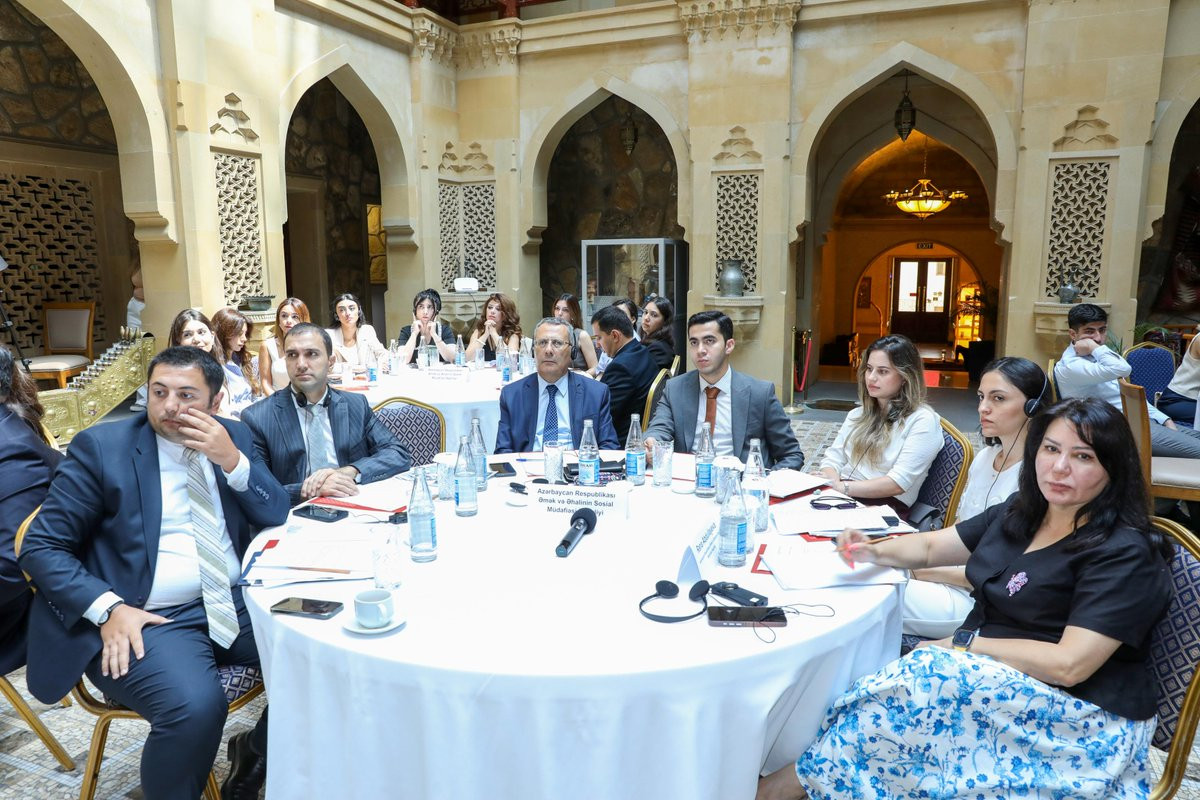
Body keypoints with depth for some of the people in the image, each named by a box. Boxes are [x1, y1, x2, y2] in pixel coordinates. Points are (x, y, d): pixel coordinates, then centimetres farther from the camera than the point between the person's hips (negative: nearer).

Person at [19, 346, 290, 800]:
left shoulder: (234, 437, 9)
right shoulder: (100, 445, -2)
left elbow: (279, 519, 6)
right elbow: (41, 548, -3)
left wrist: (233, 460, -11)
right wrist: (109, 609, -18)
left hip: (238, 603, 5)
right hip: (146, 619, -4)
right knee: (195, 706, -33)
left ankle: (257, 750, 10)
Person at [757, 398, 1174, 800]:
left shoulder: (1124, 553, -15)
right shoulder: (1021, 512, 7)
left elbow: (1068, 664, -22)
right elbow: (931, 546, 16)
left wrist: (964, 643, -16)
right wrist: (875, 550, -4)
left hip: (1081, 718, -7)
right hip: (991, 672, 7)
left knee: (925, 673, -29)